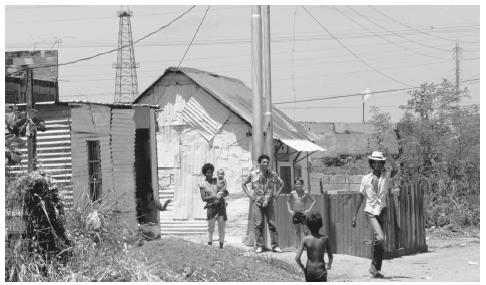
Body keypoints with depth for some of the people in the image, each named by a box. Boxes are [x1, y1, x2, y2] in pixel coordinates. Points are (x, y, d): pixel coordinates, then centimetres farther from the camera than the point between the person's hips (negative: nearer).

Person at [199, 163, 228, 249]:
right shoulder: (202, 184, 0)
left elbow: (226, 192, 8)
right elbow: (203, 198, -8)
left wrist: (222, 196, -14)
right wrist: (215, 197, -17)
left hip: (221, 206, 3)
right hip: (211, 207, -3)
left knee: (221, 228, 1)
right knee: (210, 228, -4)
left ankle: (221, 247, 6)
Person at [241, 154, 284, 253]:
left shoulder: (272, 174, 6)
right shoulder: (253, 174, 3)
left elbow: (281, 184, 19)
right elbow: (243, 184, 15)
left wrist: (276, 194, 8)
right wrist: (249, 195, 4)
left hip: (268, 202, 1)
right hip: (256, 202, -1)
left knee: (272, 223, -2)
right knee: (258, 224, -4)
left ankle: (275, 245, 2)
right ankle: (259, 246, 1)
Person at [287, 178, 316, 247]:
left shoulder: (305, 193, -4)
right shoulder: (292, 193, 3)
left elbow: (313, 201, 1)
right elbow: (288, 201, 18)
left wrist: (309, 210, -8)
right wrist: (289, 210, 6)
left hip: (303, 213, -2)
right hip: (295, 214, 2)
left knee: (305, 231, -5)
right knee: (297, 231, 5)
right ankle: (299, 245, 10)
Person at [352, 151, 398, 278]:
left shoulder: (385, 176, 5)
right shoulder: (366, 179, 3)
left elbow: (395, 171, -18)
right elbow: (361, 198, 8)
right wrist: (355, 216, 8)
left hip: (382, 211, 3)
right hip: (371, 212, -3)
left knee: (379, 242, 6)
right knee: (380, 238, -21)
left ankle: (377, 269, 18)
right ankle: (374, 265, -7)